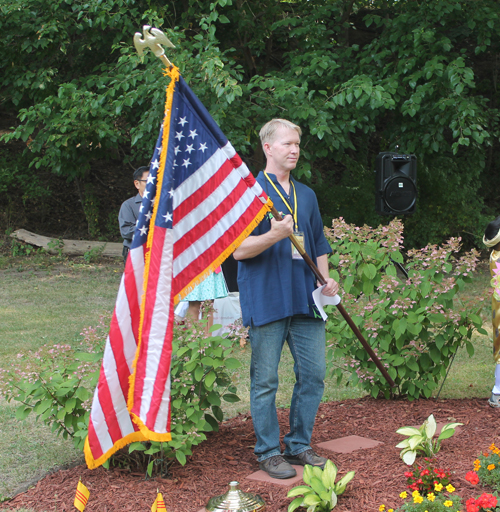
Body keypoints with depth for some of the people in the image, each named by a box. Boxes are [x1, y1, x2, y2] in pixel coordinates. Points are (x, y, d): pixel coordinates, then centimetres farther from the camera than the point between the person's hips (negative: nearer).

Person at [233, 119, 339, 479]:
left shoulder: (306, 195, 17)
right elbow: (239, 250, -9)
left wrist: (326, 280, 8)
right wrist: (275, 235, -24)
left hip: (305, 300, 6)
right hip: (266, 301, -6)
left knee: (314, 374, 7)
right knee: (265, 381, 1)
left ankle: (299, 445, 22)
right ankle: (268, 452, 14)